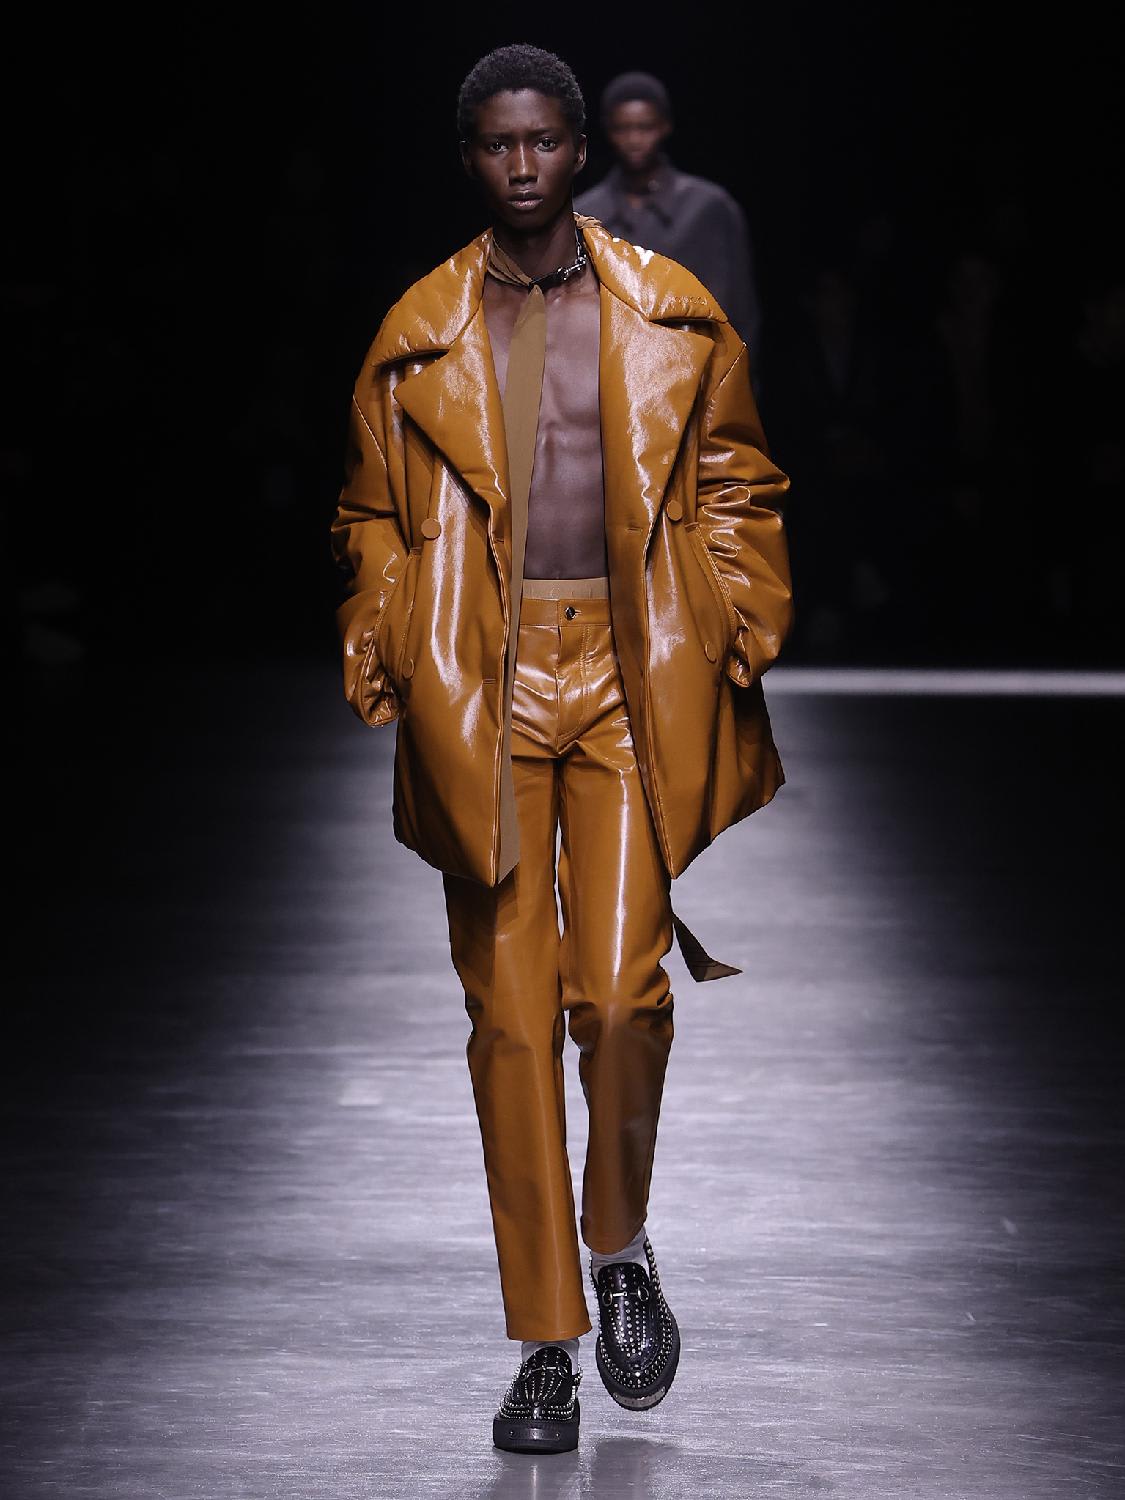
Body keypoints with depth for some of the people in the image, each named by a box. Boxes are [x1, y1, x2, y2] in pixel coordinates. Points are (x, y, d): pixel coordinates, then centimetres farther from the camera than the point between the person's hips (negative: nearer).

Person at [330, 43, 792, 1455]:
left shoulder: (672, 318, 7)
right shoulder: (417, 336, 9)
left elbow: (736, 490, 12)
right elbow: (375, 521, 14)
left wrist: (742, 645, 1)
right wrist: (382, 670, 2)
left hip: (636, 677, -1)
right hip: (481, 690, 1)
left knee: (620, 990, -11)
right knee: (510, 1012, 0)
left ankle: (621, 1243, 18)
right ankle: (545, 1344, 8)